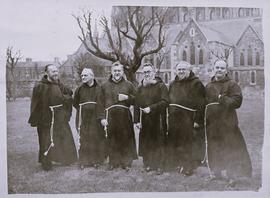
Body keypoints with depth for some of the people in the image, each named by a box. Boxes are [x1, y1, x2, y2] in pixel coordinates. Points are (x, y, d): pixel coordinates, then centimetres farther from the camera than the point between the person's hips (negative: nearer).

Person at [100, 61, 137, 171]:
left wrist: (127, 97, -10)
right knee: (112, 141, 4)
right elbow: (101, 103, 5)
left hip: (125, 117, 0)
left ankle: (126, 162, 14)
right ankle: (113, 162, 17)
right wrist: (102, 118, -2)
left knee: (126, 140, 2)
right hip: (110, 117, 0)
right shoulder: (104, 86, 9)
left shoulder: (128, 85, 8)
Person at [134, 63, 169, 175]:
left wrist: (151, 108, -21)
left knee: (159, 144, 1)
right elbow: (137, 105, 10)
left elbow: (165, 102, -13)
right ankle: (148, 165, 19)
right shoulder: (141, 88, 13)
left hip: (158, 120, -4)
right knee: (145, 143, 7)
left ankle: (159, 166, 11)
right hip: (145, 121, 4)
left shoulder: (161, 86, -2)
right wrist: (137, 120, 2)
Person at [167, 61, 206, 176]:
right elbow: (168, 102, 21)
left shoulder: (196, 84, -4)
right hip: (174, 119, 6)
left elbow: (200, 104, -9)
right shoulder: (173, 84, 17)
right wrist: (169, 117, 12)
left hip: (188, 120, -6)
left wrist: (197, 120, -15)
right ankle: (176, 164, 21)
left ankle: (187, 167, 6)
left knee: (187, 144, -4)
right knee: (173, 143, 9)